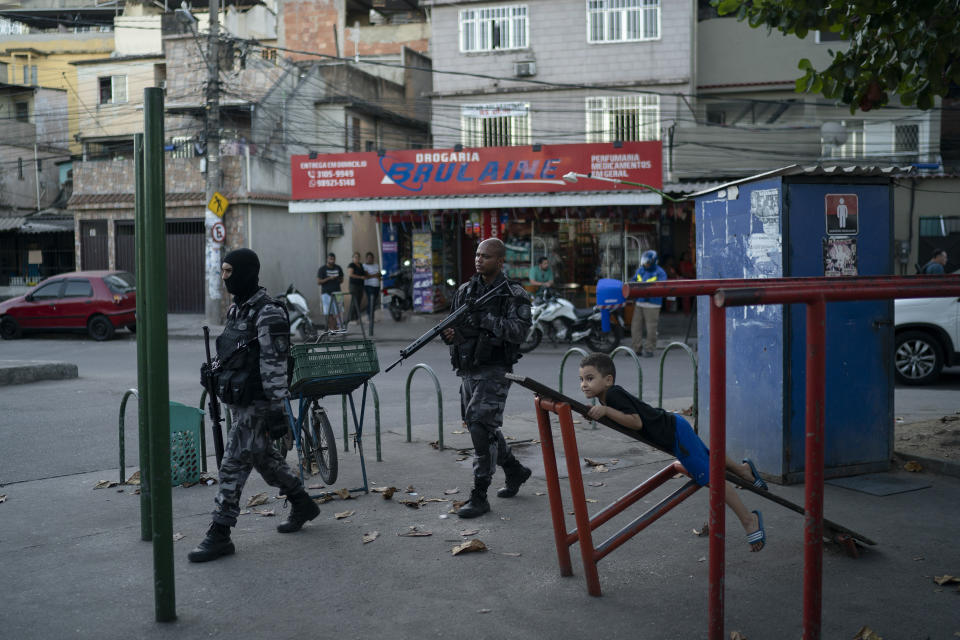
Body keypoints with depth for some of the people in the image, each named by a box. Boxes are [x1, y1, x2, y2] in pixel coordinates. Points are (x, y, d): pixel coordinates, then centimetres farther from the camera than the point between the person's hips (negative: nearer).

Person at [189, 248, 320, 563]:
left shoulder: (267, 313, -18)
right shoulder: (238, 307, 12)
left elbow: (274, 365, -21)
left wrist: (277, 408, -23)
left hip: (256, 404, -10)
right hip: (238, 402, 10)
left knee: (233, 465, -7)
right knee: (264, 457, 19)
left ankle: (219, 535, 0)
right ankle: (302, 504, 34)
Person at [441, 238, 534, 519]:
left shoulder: (514, 294, -7)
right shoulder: (465, 290, 11)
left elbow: (519, 331, -19)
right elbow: (454, 324, 19)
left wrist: (484, 320, -25)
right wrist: (448, 333, -5)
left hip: (494, 371, -7)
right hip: (467, 370, 7)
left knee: (481, 426, -14)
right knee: (477, 426, 15)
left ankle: (479, 495, -7)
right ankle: (515, 471, 36)